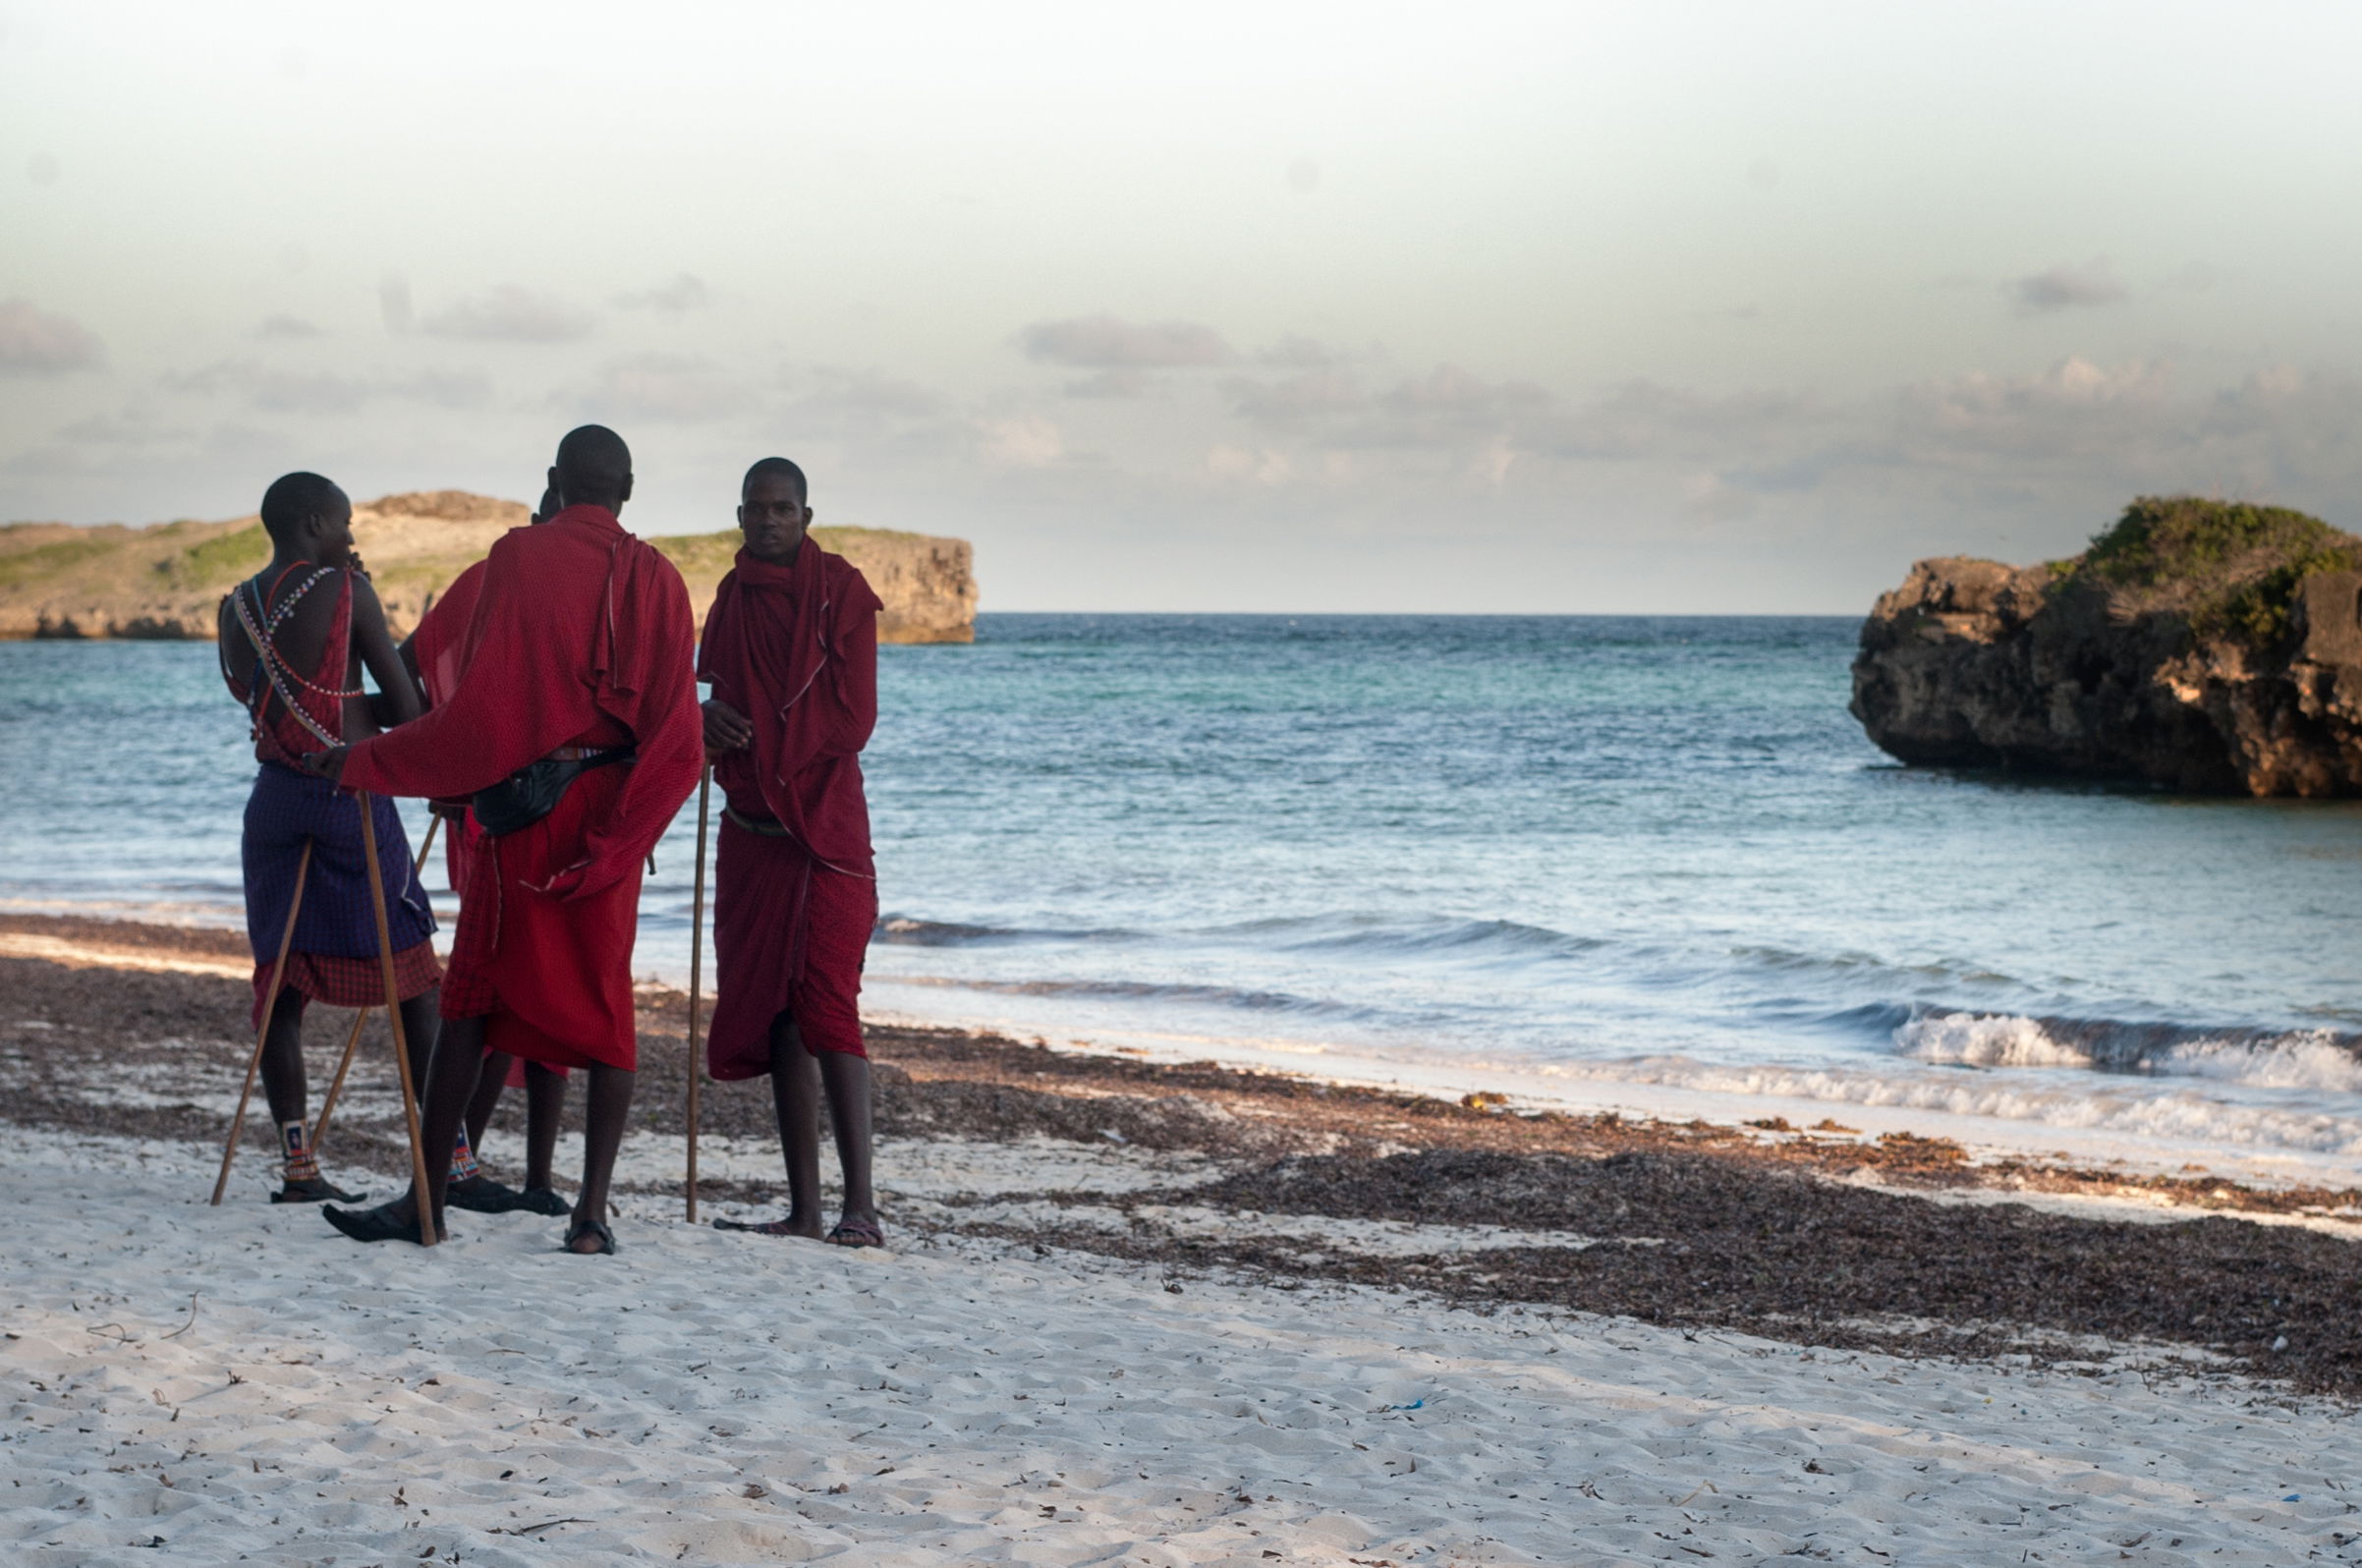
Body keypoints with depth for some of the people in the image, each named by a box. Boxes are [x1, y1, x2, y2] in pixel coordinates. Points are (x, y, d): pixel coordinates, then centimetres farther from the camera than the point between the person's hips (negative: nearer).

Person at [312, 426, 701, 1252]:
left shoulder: (518, 557, -6)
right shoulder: (655, 578, 4)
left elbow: (480, 708, -11)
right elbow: (676, 734, -3)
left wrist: (364, 761, -3)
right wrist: (621, 833, -2)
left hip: (521, 809, -3)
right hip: (610, 812, 3)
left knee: (472, 996, 5)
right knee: (604, 1004, 6)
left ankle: (427, 1200, 6)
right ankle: (593, 1208, -1)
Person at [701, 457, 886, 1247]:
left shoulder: (840, 589, -4)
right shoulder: (732, 599, 15)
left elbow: (851, 716, -9)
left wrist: (763, 745, -9)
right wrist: (715, 721, -2)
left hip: (825, 821, -7)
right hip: (753, 826, 7)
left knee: (825, 999, -16)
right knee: (774, 1010, 6)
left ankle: (861, 1203, -20)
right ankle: (803, 1207, 9)